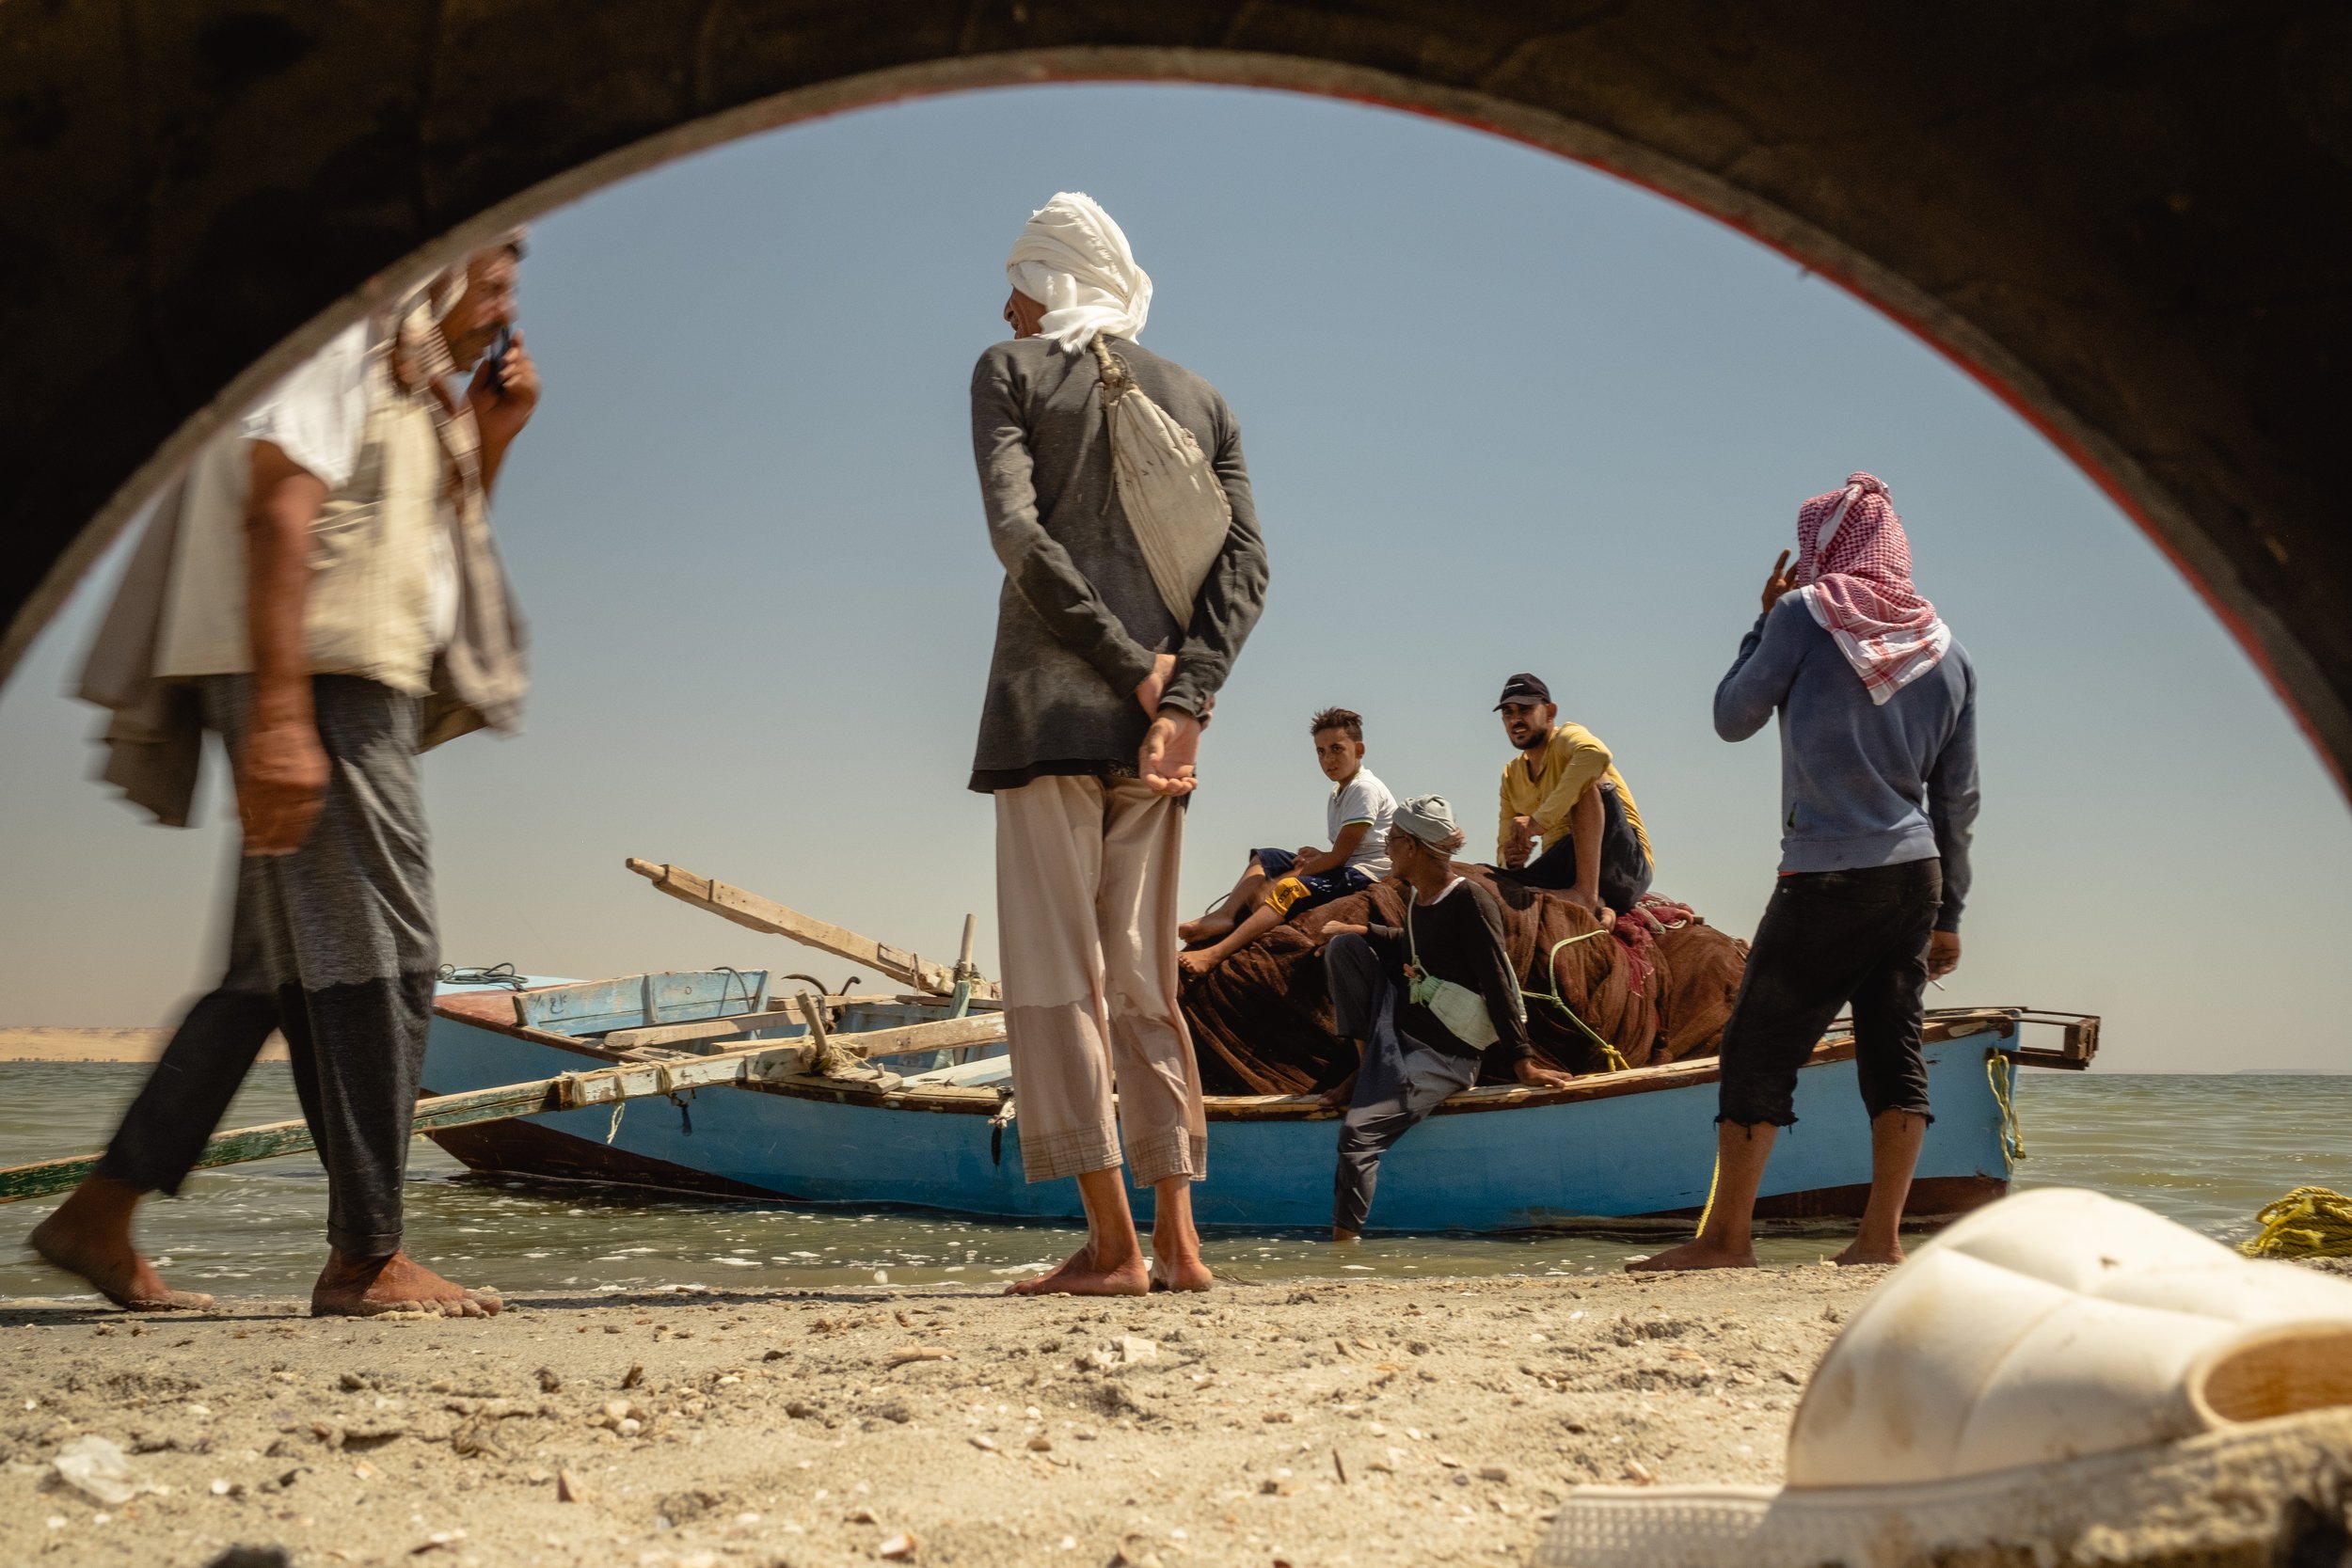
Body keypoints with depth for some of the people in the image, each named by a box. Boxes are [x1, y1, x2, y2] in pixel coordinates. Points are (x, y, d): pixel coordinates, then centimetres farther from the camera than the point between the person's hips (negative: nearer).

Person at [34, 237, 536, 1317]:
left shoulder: (410, 388, 25)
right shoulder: (345, 345, -5)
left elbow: (438, 559, 29)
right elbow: (277, 514, -18)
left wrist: (486, 446, 16)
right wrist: (281, 718, -27)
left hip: (364, 693, 10)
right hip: (318, 686, -10)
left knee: (280, 972, 10)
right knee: (378, 953, -10)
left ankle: (99, 1216, 15)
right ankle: (366, 1258, -6)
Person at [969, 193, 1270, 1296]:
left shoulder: (1011, 371, 5)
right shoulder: (1200, 399, 18)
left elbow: (1016, 531, -11)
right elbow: (1244, 563, 5)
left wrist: (1133, 667, -10)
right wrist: (1184, 702, -4)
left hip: (1047, 707, -5)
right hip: (1155, 721, 5)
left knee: (1055, 974, -2)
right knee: (1144, 978, 11)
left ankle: (1113, 1243, -5)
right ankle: (1175, 1238, 10)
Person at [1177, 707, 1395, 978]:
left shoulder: (1365, 789, -13)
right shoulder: (1336, 795, 19)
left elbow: (1340, 855, -18)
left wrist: (1272, 883, -15)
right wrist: (1318, 856, -8)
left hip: (1364, 874, -11)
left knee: (1287, 889, -32)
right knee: (1263, 859, 10)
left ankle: (1213, 955, -47)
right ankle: (1224, 915, -18)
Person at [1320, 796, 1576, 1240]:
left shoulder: (1470, 902, -18)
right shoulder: (1416, 895, 7)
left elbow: (1498, 984, -19)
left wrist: (1522, 1062, -20)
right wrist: (1361, 932, 15)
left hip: (1441, 1053, -9)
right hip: (1399, 1024, 9)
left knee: (1359, 1133, -23)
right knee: (1343, 946, 5)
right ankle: (1366, 1066, 2)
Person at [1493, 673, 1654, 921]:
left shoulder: (1566, 736, -5)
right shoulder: (1511, 775, 15)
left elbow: (1597, 755, -32)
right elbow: (1504, 845, 14)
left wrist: (1540, 820, -34)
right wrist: (1510, 859, -13)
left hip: (1627, 866, -6)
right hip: (1567, 870, 6)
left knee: (1591, 782, -28)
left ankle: (1587, 894, -34)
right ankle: (1595, 906, -14)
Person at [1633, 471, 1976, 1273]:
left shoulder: (1805, 615, -5)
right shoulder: (1946, 650, 11)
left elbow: (1732, 718, 4)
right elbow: (1957, 797, 14)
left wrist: (1765, 621, 13)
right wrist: (1948, 911, 19)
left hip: (1826, 878, -6)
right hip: (1917, 875, 6)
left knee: (1758, 1047, -1)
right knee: (1893, 1049, 7)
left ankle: (1727, 1237, 0)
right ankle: (1880, 1237, 6)